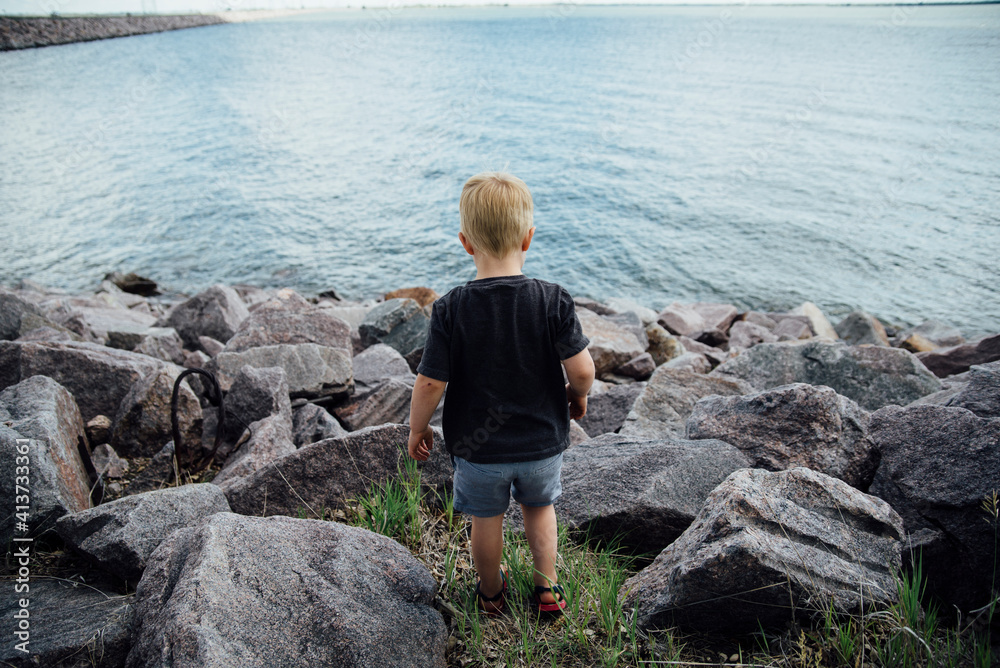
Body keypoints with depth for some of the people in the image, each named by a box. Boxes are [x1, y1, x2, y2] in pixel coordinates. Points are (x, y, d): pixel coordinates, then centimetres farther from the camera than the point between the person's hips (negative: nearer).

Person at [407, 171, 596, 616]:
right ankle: (548, 590, 41)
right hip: (542, 441, 1)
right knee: (540, 508, 28)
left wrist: (417, 429, 1)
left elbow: (430, 383, -16)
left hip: (477, 445, 0)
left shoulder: (451, 310, -19)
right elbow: (582, 369, -17)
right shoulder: (552, 301, -18)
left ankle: (491, 593, 45)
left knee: (487, 518, 23)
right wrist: (578, 395, 6)